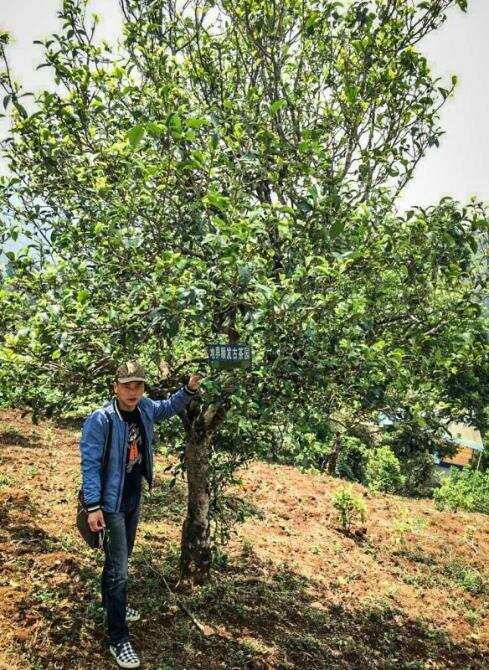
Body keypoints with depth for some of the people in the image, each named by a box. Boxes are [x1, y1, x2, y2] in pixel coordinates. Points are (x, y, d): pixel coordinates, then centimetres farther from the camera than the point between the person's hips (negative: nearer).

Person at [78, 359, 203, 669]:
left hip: (134, 499, 7)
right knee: (118, 569, -3)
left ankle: (112, 605, 47)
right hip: (112, 504, -7)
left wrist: (189, 389, -2)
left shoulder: (145, 408, -5)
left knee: (122, 557, 24)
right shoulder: (100, 420, -24)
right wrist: (93, 507, -24)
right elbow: (90, 464, -21)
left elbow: (169, 407, 15)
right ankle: (119, 640, 9)